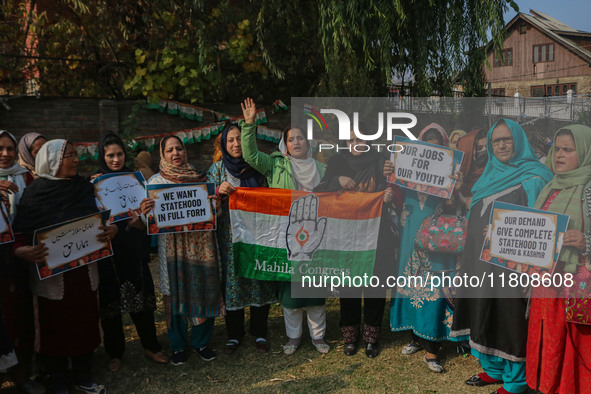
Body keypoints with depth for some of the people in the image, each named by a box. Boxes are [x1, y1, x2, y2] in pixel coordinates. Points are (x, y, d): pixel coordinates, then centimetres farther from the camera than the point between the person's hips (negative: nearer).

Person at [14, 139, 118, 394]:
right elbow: (20, 234, -9)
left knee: (85, 324, 12)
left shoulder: (85, 188, 4)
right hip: (51, 275, -3)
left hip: (85, 271, 4)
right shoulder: (34, 193, -7)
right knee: (55, 329, 7)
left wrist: (111, 230, -9)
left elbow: (101, 220, 12)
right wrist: (24, 252, -30)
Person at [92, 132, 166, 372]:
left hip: (134, 247, 1)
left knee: (141, 295, 4)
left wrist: (141, 221, -14)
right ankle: (115, 352, 19)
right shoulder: (96, 182, 2)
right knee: (111, 298, 5)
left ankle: (150, 346, 19)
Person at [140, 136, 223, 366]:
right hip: (172, 246, -2)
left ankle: (200, 342, 21)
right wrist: (145, 211, -23)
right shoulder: (156, 181, 5)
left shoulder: (199, 178, 11)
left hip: (200, 243, 2)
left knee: (203, 291, 3)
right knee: (175, 293, 3)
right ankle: (178, 346, 19)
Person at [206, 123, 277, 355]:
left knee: (259, 280, 5)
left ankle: (259, 333, 20)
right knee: (232, 281, 3)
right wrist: (220, 191, -19)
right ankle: (234, 335, 19)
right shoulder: (217, 168, 4)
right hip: (230, 237, -1)